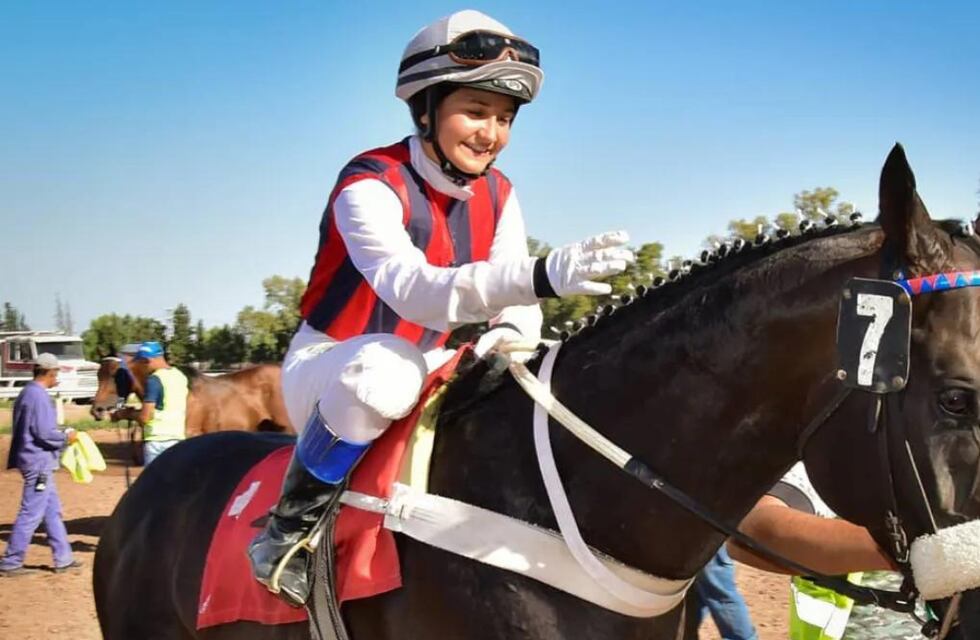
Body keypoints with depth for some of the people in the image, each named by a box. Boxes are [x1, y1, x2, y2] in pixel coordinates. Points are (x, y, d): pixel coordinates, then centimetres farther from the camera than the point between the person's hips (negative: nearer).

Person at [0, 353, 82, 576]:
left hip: (39, 463, 11)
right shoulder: (39, 396, -18)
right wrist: (66, 437, -6)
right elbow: (44, 433, -22)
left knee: (52, 510, 14)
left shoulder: (27, 393, 13)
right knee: (31, 514, -4)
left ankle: (63, 558, 20)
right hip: (39, 462, -11)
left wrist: (60, 436, 16)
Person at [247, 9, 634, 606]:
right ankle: (291, 526, -21)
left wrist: (512, 333, -35)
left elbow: (516, 295, -7)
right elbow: (413, 289, -41)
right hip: (324, 367, -7)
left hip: (422, 368, 7)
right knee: (384, 368, -41)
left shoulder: (498, 195, 0)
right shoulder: (370, 187, -24)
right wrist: (542, 275, -57)